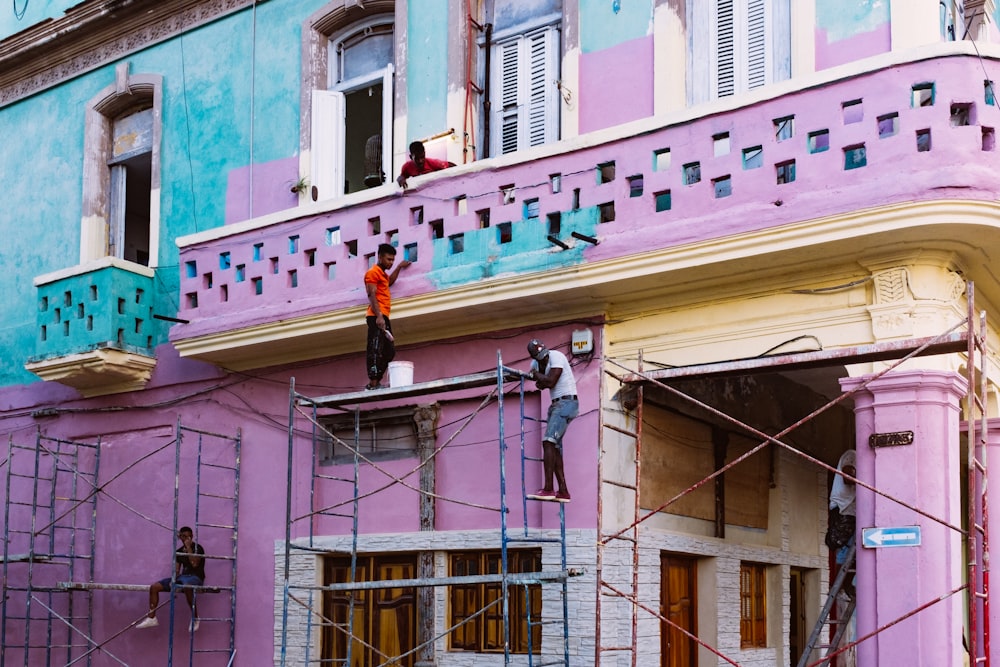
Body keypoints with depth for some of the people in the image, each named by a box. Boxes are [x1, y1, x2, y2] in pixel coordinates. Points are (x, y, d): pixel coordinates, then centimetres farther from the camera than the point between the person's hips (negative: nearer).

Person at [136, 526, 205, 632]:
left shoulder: (197, 548, -2)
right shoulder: (179, 551, 17)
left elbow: (194, 563, -18)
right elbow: (176, 570, 16)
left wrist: (188, 547, -12)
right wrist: (173, 580, -5)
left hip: (195, 577, -7)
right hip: (182, 576, 7)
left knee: (187, 586, -45)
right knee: (154, 587, -5)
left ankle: (195, 619, -31)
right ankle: (151, 618, -2)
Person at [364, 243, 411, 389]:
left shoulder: (382, 273, 27)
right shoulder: (373, 272, -3)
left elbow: (389, 282, 51)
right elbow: (372, 295, -14)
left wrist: (399, 267, 46)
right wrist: (378, 316, -24)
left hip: (383, 317, 10)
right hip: (377, 317, -10)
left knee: (389, 351, 7)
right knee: (375, 350, -16)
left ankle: (376, 382, 5)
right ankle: (373, 383, -22)